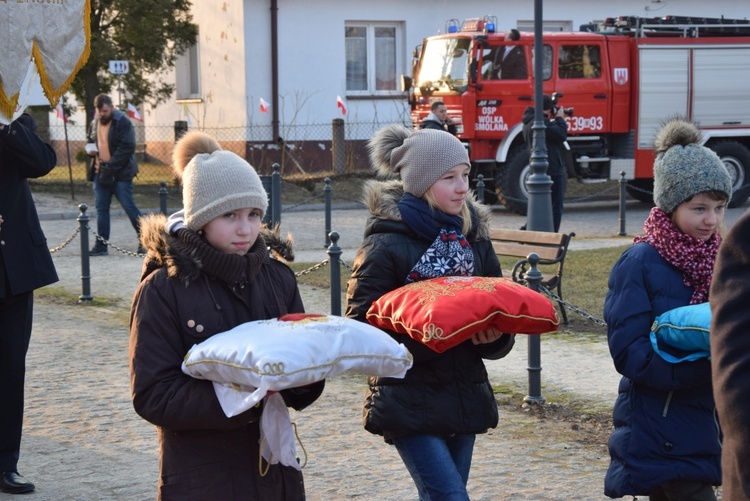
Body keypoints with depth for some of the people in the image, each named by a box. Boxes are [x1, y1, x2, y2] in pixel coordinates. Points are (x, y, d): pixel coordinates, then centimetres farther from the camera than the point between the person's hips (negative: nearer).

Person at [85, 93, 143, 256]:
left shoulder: (122, 121, -10)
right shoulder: (95, 123, 14)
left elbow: (128, 147, -17)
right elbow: (90, 141, 29)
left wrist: (111, 165, -21)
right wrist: (90, 149, 4)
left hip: (120, 173, -7)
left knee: (129, 206, -6)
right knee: (101, 208, 6)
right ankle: (101, 245, 10)